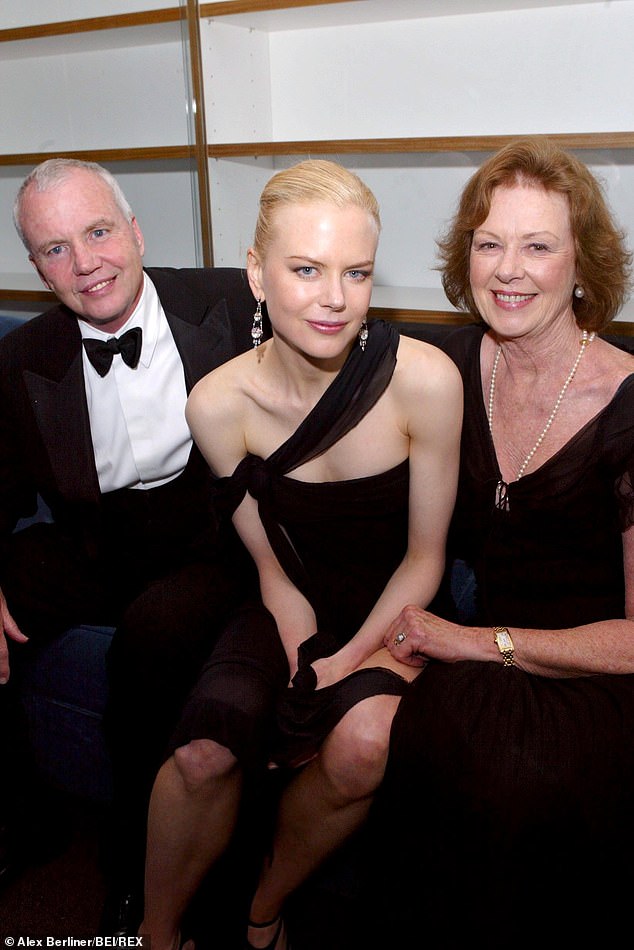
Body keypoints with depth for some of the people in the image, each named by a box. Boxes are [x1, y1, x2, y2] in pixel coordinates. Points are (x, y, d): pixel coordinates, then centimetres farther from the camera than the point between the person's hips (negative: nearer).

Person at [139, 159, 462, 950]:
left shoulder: (424, 380, -21)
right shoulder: (219, 402, -14)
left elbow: (425, 556, -9)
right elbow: (272, 566, -3)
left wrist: (349, 661, -14)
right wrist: (304, 664, -15)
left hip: (393, 609, -1)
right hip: (297, 604, 1)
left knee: (363, 745, -28)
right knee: (202, 754, -22)